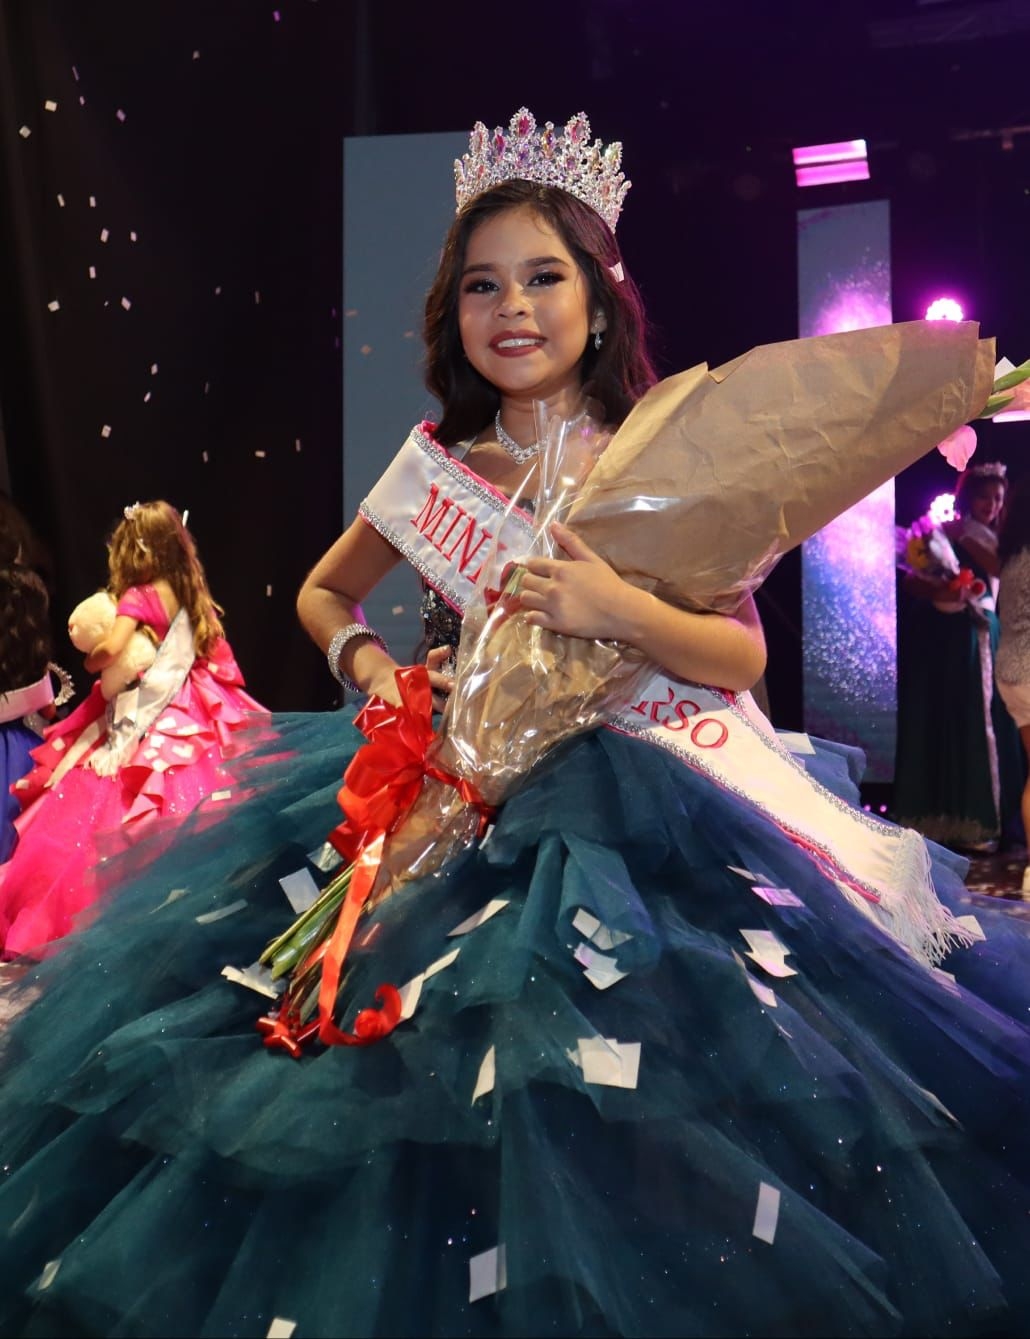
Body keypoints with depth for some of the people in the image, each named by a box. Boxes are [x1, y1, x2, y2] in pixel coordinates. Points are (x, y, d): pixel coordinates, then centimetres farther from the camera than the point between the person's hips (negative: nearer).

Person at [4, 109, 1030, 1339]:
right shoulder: (437, 463, 4)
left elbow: (743, 656, -6)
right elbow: (323, 596, 18)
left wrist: (620, 612, -23)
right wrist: (371, 668, -2)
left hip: (643, 802, -2)